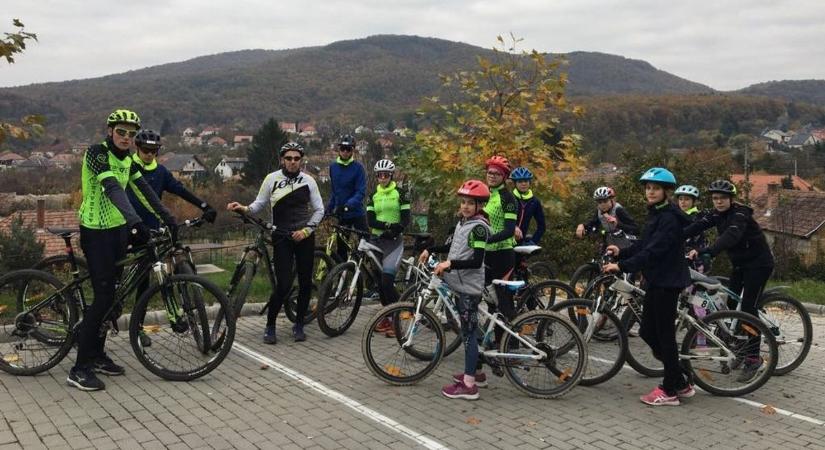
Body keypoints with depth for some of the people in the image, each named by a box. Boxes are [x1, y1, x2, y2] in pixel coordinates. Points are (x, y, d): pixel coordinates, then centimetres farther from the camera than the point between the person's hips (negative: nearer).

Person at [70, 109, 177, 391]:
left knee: (113, 294, 11)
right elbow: (112, 189, -32)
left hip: (118, 229, 8)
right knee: (103, 296, -11)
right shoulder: (97, 153, -18)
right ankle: (80, 369, -5)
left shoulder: (126, 158, 8)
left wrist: (166, 216, 1)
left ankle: (97, 355, 24)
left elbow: (144, 188, 9)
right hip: (96, 231, -8)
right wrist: (135, 221, -45)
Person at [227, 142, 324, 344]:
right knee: (284, 285, -10)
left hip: (304, 236, 2)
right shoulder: (272, 179, -1)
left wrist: (306, 230, -6)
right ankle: (270, 326, 8)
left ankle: (299, 325, 20)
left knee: (305, 282, 4)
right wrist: (244, 208, -15)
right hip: (282, 238, -2)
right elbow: (260, 204, 4)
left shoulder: (308, 180, 2)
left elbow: (319, 210, 5)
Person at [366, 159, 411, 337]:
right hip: (377, 240, 5)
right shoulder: (373, 196, 10)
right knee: (379, 282, 6)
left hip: (394, 241, -5)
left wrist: (395, 230, -24)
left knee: (387, 281, -17)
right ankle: (386, 319, 18)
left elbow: (406, 219, -7)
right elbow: (370, 220, -3)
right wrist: (387, 225, -20)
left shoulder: (400, 193, -1)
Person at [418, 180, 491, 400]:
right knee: (469, 330, 17)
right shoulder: (462, 223, 12)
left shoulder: (479, 227, -15)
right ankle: (475, 372, 29)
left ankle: (468, 385, -3)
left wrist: (449, 264, -28)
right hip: (460, 285, 9)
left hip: (469, 287, -9)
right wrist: (430, 250, 15)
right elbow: (452, 246, 26)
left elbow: (476, 261, -23)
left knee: (469, 332, -6)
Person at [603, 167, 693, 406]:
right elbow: (644, 244, 16)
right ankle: (680, 383, 22)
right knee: (648, 332, 12)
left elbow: (653, 251, -25)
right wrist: (621, 252, 1)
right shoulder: (656, 214, 14)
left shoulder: (670, 218, -17)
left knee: (664, 334, -2)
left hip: (667, 282, -10)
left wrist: (622, 266, -29)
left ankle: (671, 390, 9)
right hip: (656, 281, 10)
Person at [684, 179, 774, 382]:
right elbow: (696, 226, -13)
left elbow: (731, 236, -41)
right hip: (740, 264, 8)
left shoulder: (740, 214, -22)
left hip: (759, 263, -8)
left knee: (748, 307, -13)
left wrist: (705, 251, -55)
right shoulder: (716, 214, 1)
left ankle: (753, 359, -10)